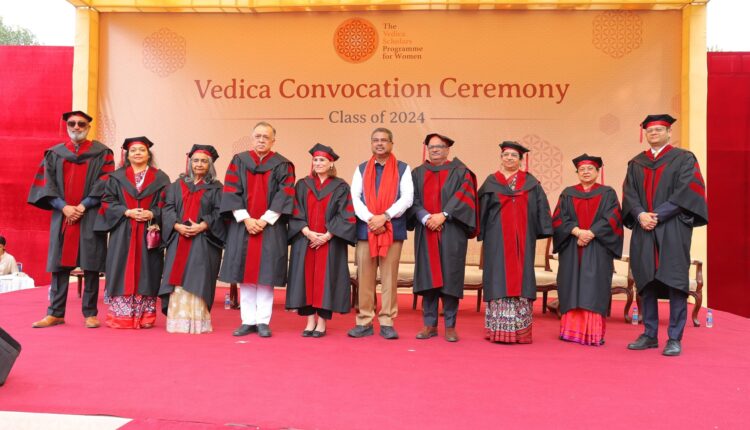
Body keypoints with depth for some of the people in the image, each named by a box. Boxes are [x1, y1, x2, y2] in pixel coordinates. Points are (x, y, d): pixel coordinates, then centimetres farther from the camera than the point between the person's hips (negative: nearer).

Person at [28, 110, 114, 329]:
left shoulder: (102, 153, 6)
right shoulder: (54, 153, 13)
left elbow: (105, 183, -3)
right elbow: (46, 183, 6)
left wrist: (83, 206, -12)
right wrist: (64, 207, -9)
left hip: (91, 217, -2)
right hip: (62, 216, 3)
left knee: (90, 266, -2)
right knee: (59, 265, 2)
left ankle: (90, 313, 3)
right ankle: (55, 313, 8)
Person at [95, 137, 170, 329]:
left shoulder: (160, 178, 8)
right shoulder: (117, 177, 10)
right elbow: (108, 202, 3)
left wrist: (152, 214, -14)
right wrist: (127, 212, -12)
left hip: (149, 234, 0)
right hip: (123, 233, 1)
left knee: (145, 273, 1)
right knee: (123, 273, -1)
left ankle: (144, 317, 7)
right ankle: (120, 317, 5)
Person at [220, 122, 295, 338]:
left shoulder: (282, 165, 4)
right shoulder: (239, 161, 8)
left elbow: (284, 196, -4)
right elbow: (231, 192, 1)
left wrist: (265, 220, -12)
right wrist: (245, 219, -10)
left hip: (270, 227, -2)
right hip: (243, 226, 2)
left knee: (265, 275, -2)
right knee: (245, 274, 3)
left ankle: (263, 322, 5)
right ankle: (248, 321, 10)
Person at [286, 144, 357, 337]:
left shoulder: (341, 187, 3)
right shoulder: (302, 185, 10)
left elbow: (345, 215, -4)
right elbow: (296, 212, 3)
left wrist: (327, 236, -14)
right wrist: (307, 232, -12)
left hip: (330, 242, -2)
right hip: (305, 240, 2)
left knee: (325, 279, -2)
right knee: (307, 277, 0)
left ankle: (322, 322, 4)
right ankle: (310, 320, 6)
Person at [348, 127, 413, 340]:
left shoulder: (403, 169, 7)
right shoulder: (361, 169, 13)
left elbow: (407, 198, -4)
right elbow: (354, 197, 2)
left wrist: (384, 216, -15)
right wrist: (371, 219, -13)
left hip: (393, 230, -1)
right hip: (365, 230, 2)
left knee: (389, 278, 1)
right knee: (364, 278, 3)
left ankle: (387, 322, 8)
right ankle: (364, 322, 10)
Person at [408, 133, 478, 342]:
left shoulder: (459, 172, 7)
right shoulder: (418, 173, 14)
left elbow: (464, 195, -6)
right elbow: (413, 199, 3)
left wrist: (443, 215, -17)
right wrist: (425, 217, -14)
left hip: (451, 233, -2)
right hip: (425, 232, 2)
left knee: (450, 277, -2)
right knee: (428, 277, 2)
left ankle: (450, 326, 5)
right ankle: (430, 324, 10)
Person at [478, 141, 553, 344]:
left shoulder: (530, 182, 10)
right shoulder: (491, 182, 9)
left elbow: (540, 208, 6)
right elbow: (483, 209, 6)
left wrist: (541, 230, -4)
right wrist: (482, 233, -2)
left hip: (522, 239, 1)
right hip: (498, 240, -1)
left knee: (521, 279, 0)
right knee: (500, 280, -3)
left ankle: (520, 329, 4)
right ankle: (499, 329, 1)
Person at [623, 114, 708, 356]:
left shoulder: (684, 159, 5)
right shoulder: (636, 163, 16)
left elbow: (686, 191, -7)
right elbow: (629, 192, 6)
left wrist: (657, 215, -15)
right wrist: (640, 214, -12)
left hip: (673, 230, -4)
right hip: (643, 231, 4)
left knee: (674, 282, -5)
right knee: (646, 282, 5)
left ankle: (675, 339, 0)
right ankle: (649, 335, 13)